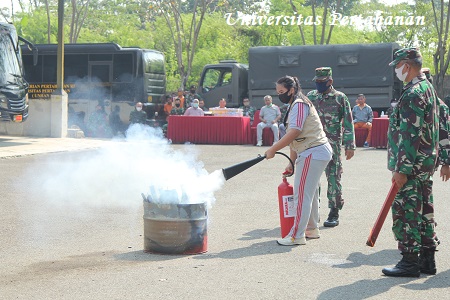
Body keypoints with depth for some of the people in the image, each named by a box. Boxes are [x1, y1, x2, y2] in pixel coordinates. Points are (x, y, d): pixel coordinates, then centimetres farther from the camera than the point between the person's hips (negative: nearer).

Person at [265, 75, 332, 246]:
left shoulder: (299, 104, -13)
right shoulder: (294, 106, 20)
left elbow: (294, 132, -23)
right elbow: (295, 139, 19)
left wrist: (272, 150, -18)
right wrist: (292, 162, 14)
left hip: (314, 153, -11)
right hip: (315, 152, 11)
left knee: (302, 194, -9)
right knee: (310, 193, 18)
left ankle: (297, 236, -7)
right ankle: (312, 229, 29)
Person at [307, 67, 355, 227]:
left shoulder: (340, 98, -1)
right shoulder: (310, 97, 10)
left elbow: (348, 123, -1)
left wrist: (350, 146, -5)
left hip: (332, 145, -4)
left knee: (333, 177, -1)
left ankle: (334, 213, 7)